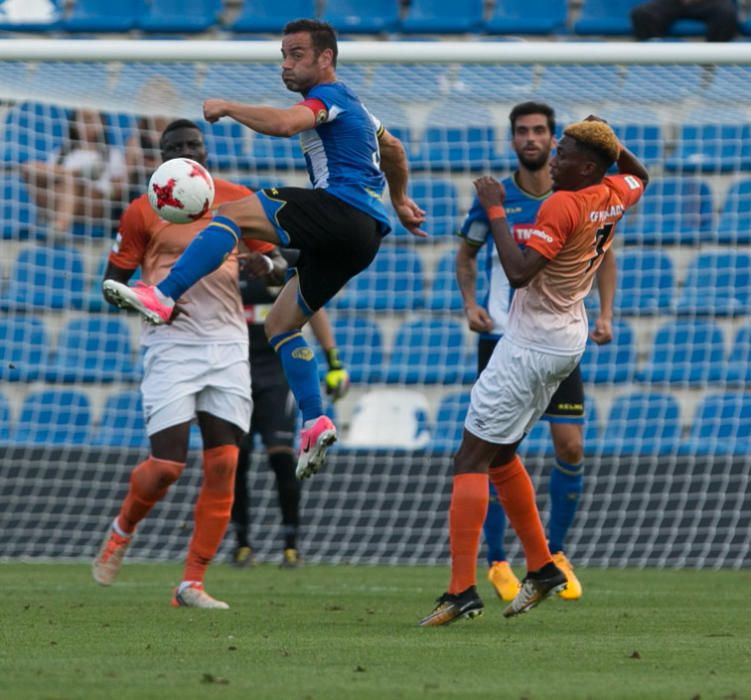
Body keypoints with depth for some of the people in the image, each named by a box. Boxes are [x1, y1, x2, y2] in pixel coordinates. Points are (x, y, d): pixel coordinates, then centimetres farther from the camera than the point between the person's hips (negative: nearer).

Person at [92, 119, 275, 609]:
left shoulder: (239, 201, 8)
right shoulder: (144, 211, 1)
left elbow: (272, 264, 17)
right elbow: (112, 283, 4)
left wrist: (260, 267, -8)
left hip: (228, 343, 3)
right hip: (172, 343, -3)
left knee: (224, 466, -6)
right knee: (167, 465, -12)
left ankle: (192, 584, 2)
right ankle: (123, 529, 21)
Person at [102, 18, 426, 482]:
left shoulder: (329, 96, -3)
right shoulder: (352, 104, 29)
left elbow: (284, 123, -24)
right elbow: (393, 150, 45)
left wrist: (226, 108, -12)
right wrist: (400, 201, 57)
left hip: (343, 207, -10)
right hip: (361, 236, 10)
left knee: (234, 214, -17)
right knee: (280, 324, 14)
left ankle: (163, 298, -30)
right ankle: (315, 424, 5)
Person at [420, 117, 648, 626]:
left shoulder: (564, 205, -22)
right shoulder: (615, 196, 3)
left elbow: (518, 272, -30)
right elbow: (639, 175, 30)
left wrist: (495, 210, -23)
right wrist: (607, 139, 16)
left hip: (531, 348, -9)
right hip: (570, 339, 9)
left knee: (471, 461, -9)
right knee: (501, 455, 21)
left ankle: (462, 589, -17)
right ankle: (541, 568, 23)